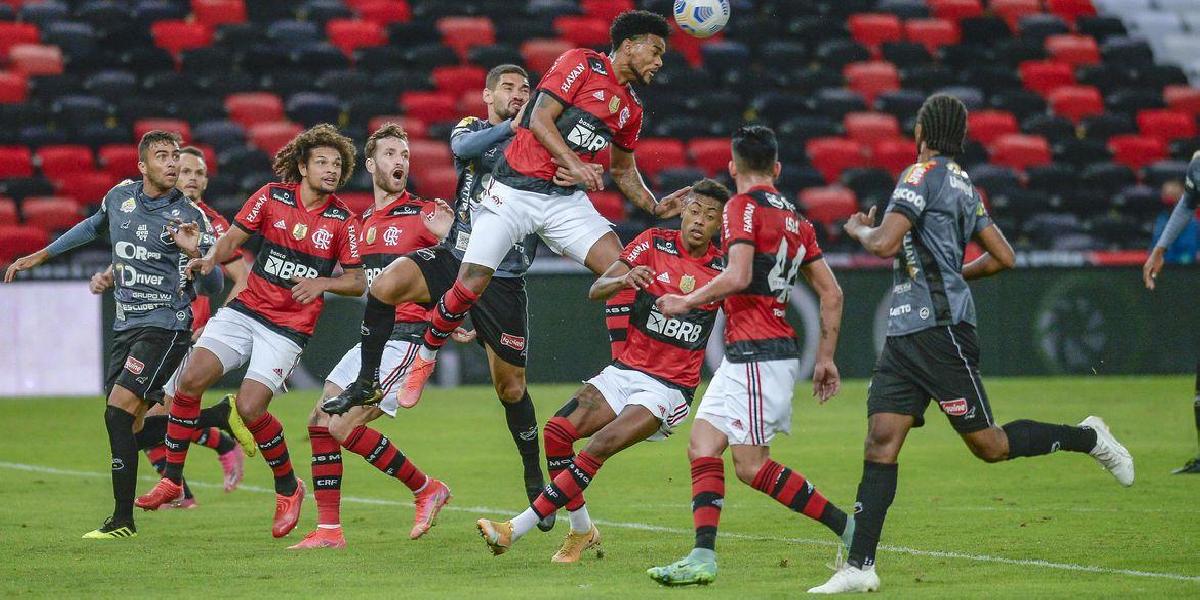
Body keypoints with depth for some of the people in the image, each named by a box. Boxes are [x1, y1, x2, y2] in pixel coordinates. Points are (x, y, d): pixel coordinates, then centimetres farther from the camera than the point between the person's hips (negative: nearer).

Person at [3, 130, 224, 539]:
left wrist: (194, 251, -29)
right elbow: (93, 228, 29)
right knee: (127, 424, 1)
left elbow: (211, 287, -9)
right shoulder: (120, 197, 7)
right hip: (126, 325, 7)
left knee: (120, 410, -19)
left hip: (165, 325, -7)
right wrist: (39, 256, 35)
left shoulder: (191, 217, -8)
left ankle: (123, 519, -16)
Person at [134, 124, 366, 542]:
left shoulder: (342, 221, -4)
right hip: (246, 309, 3)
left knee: (250, 408, -16)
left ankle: (288, 488, 9)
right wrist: (212, 257, -14)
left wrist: (322, 282, -16)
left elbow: (357, 281, 2)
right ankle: (172, 479, 0)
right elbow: (233, 238, 6)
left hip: (289, 329, -3)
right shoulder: (272, 196, 0)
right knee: (191, 379, -14)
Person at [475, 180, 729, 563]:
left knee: (599, 446, -22)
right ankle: (581, 531, 5)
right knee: (557, 431, -15)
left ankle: (516, 530, -19)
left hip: (671, 387, -3)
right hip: (627, 370, 3)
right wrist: (625, 279, -29)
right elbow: (596, 291, -8)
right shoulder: (654, 243, 0)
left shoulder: (723, 269, -2)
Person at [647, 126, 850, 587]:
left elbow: (737, 276, -20)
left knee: (752, 466, -9)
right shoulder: (794, 219, 15)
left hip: (758, 354, -9)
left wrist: (687, 302, -6)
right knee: (702, 446, 7)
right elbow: (832, 293, 14)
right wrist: (825, 358, 20)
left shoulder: (743, 207, -7)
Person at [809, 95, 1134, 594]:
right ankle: (859, 567, -7)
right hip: (905, 332, 9)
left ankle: (1088, 438, 16)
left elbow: (885, 244, -19)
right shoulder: (963, 186, 17)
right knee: (880, 441, -2)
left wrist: (858, 229, 2)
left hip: (940, 328, -9)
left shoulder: (923, 175, -10)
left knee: (988, 445, -2)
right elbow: (1003, 257, 21)